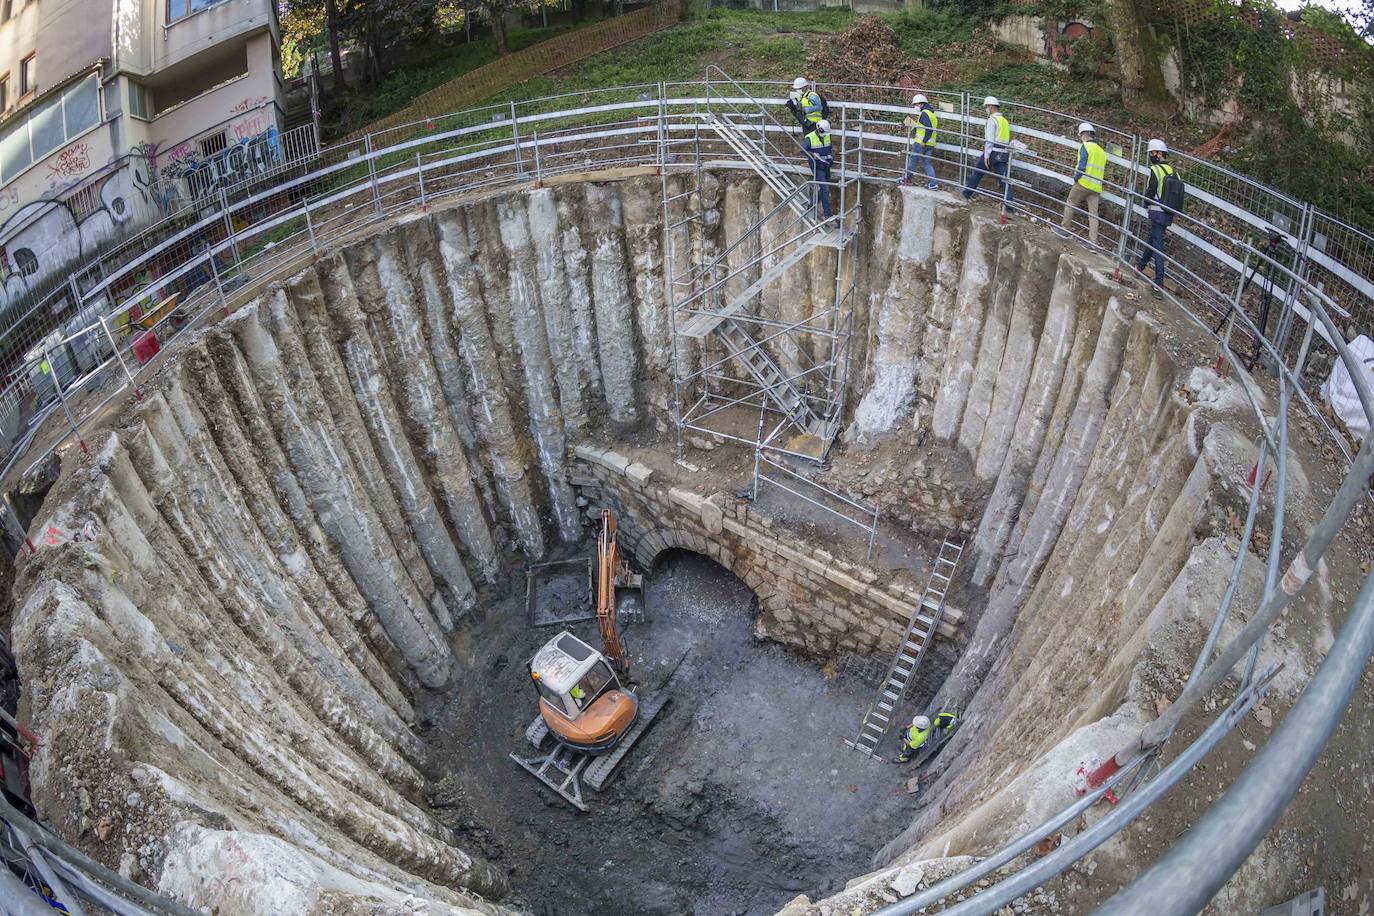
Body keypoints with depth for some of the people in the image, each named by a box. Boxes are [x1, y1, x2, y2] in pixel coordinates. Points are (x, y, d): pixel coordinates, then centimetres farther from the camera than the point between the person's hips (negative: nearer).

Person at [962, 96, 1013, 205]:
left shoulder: (992, 119, -8)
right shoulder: (1005, 121, 17)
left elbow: (989, 139, -14)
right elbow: (1006, 139, 19)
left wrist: (986, 156, -15)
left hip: (992, 152, -6)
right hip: (1003, 154, 6)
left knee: (977, 172, 11)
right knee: (1003, 178, 3)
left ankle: (967, 193, 23)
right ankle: (1009, 203, -3)